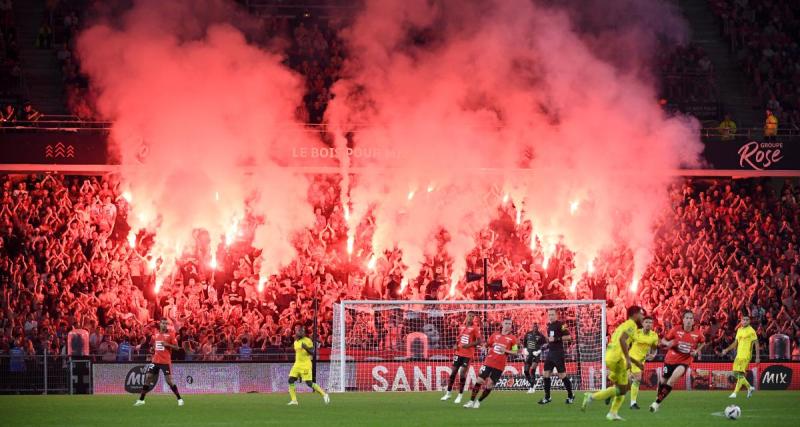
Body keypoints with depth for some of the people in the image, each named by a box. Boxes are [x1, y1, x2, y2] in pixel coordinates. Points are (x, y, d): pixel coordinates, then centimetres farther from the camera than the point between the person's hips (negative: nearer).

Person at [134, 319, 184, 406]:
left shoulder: (170, 334, -5)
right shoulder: (156, 335, 10)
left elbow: (176, 347, -7)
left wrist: (167, 345, -21)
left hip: (166, 361, -5)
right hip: (155, 361, 5)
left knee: (169, 381, -7)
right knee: (148, 378, 2)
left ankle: (179, 399, 5)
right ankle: (141, 400, 9)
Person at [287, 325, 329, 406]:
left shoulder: (307, 341, -8)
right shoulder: (296, 342, 13)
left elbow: (312, 353, -13)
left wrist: (306, 348, -28)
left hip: (306, 365, -7)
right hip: (297, 364, 7)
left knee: (309, 383, -11)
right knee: (291, 380, -4)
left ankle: (324, 394, 2)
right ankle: (294, 400, 2)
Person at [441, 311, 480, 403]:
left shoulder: (475, 329, -5)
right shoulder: (462, 327, 13)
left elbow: (478, 341, -10)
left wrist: (469, 345, -22)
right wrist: (456, 345, 5)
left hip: (468, 355, -5)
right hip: (459, 353, 5)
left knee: (462, 374, -8)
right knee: (453, 372, 5)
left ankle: (460, 395, 3)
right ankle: (448, 393, 16)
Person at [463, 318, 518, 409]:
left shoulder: (512, 339, 0)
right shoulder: (495, 336, 8)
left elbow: (515, 352, 0)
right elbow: (488, 346, 22)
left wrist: (505, 351, -15)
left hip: (499, 366, -2)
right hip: (488, 363, 2)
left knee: (489, 385, -3)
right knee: (479, 381, -5)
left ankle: (478, 402, 14)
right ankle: (471, 401, 5)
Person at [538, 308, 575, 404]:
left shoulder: (560, 325, -11)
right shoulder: (549, 325, 14)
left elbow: (568, 337, -17)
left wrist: (556, 339, -21)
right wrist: (548, 344, 15)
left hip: (558, 352, -8)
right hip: (550, 352, 8)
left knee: (562, 375, -5)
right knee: (546, 374, 3)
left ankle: (570, 396, 10)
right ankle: (547, 397, 11)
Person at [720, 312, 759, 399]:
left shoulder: (751, 331, -7)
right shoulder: (739, 330, 15)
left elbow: (756, 344, -8)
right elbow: (735, 343, 24)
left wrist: (757, 357, -14)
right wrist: (727, 349, 14)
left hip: (746, 356, -8)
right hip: (739, 355, 8)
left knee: (740, 374, -13)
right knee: (736, 373, 8)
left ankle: (735, 393, -12)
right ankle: (750, 387, 24)